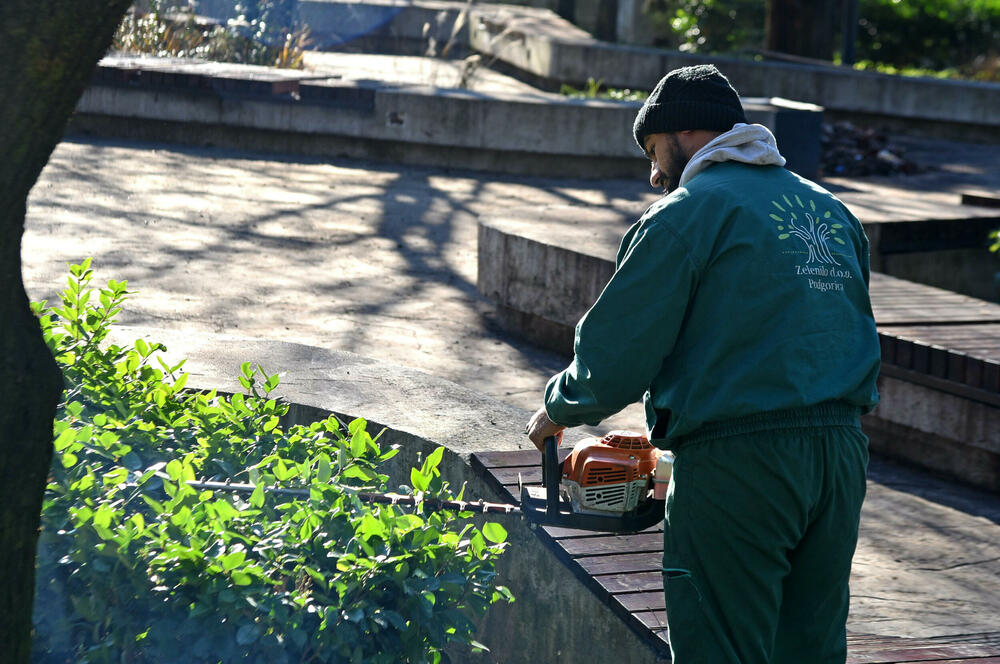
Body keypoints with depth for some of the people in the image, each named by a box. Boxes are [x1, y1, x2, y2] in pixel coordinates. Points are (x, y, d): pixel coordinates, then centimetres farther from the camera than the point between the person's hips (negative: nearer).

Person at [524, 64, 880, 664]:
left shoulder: (684, 214, -5)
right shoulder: (833, 211, 16)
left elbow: (616, 360, -6)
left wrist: (557, 411, 13)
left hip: (738, 462, -7)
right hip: (843, 454, 7)